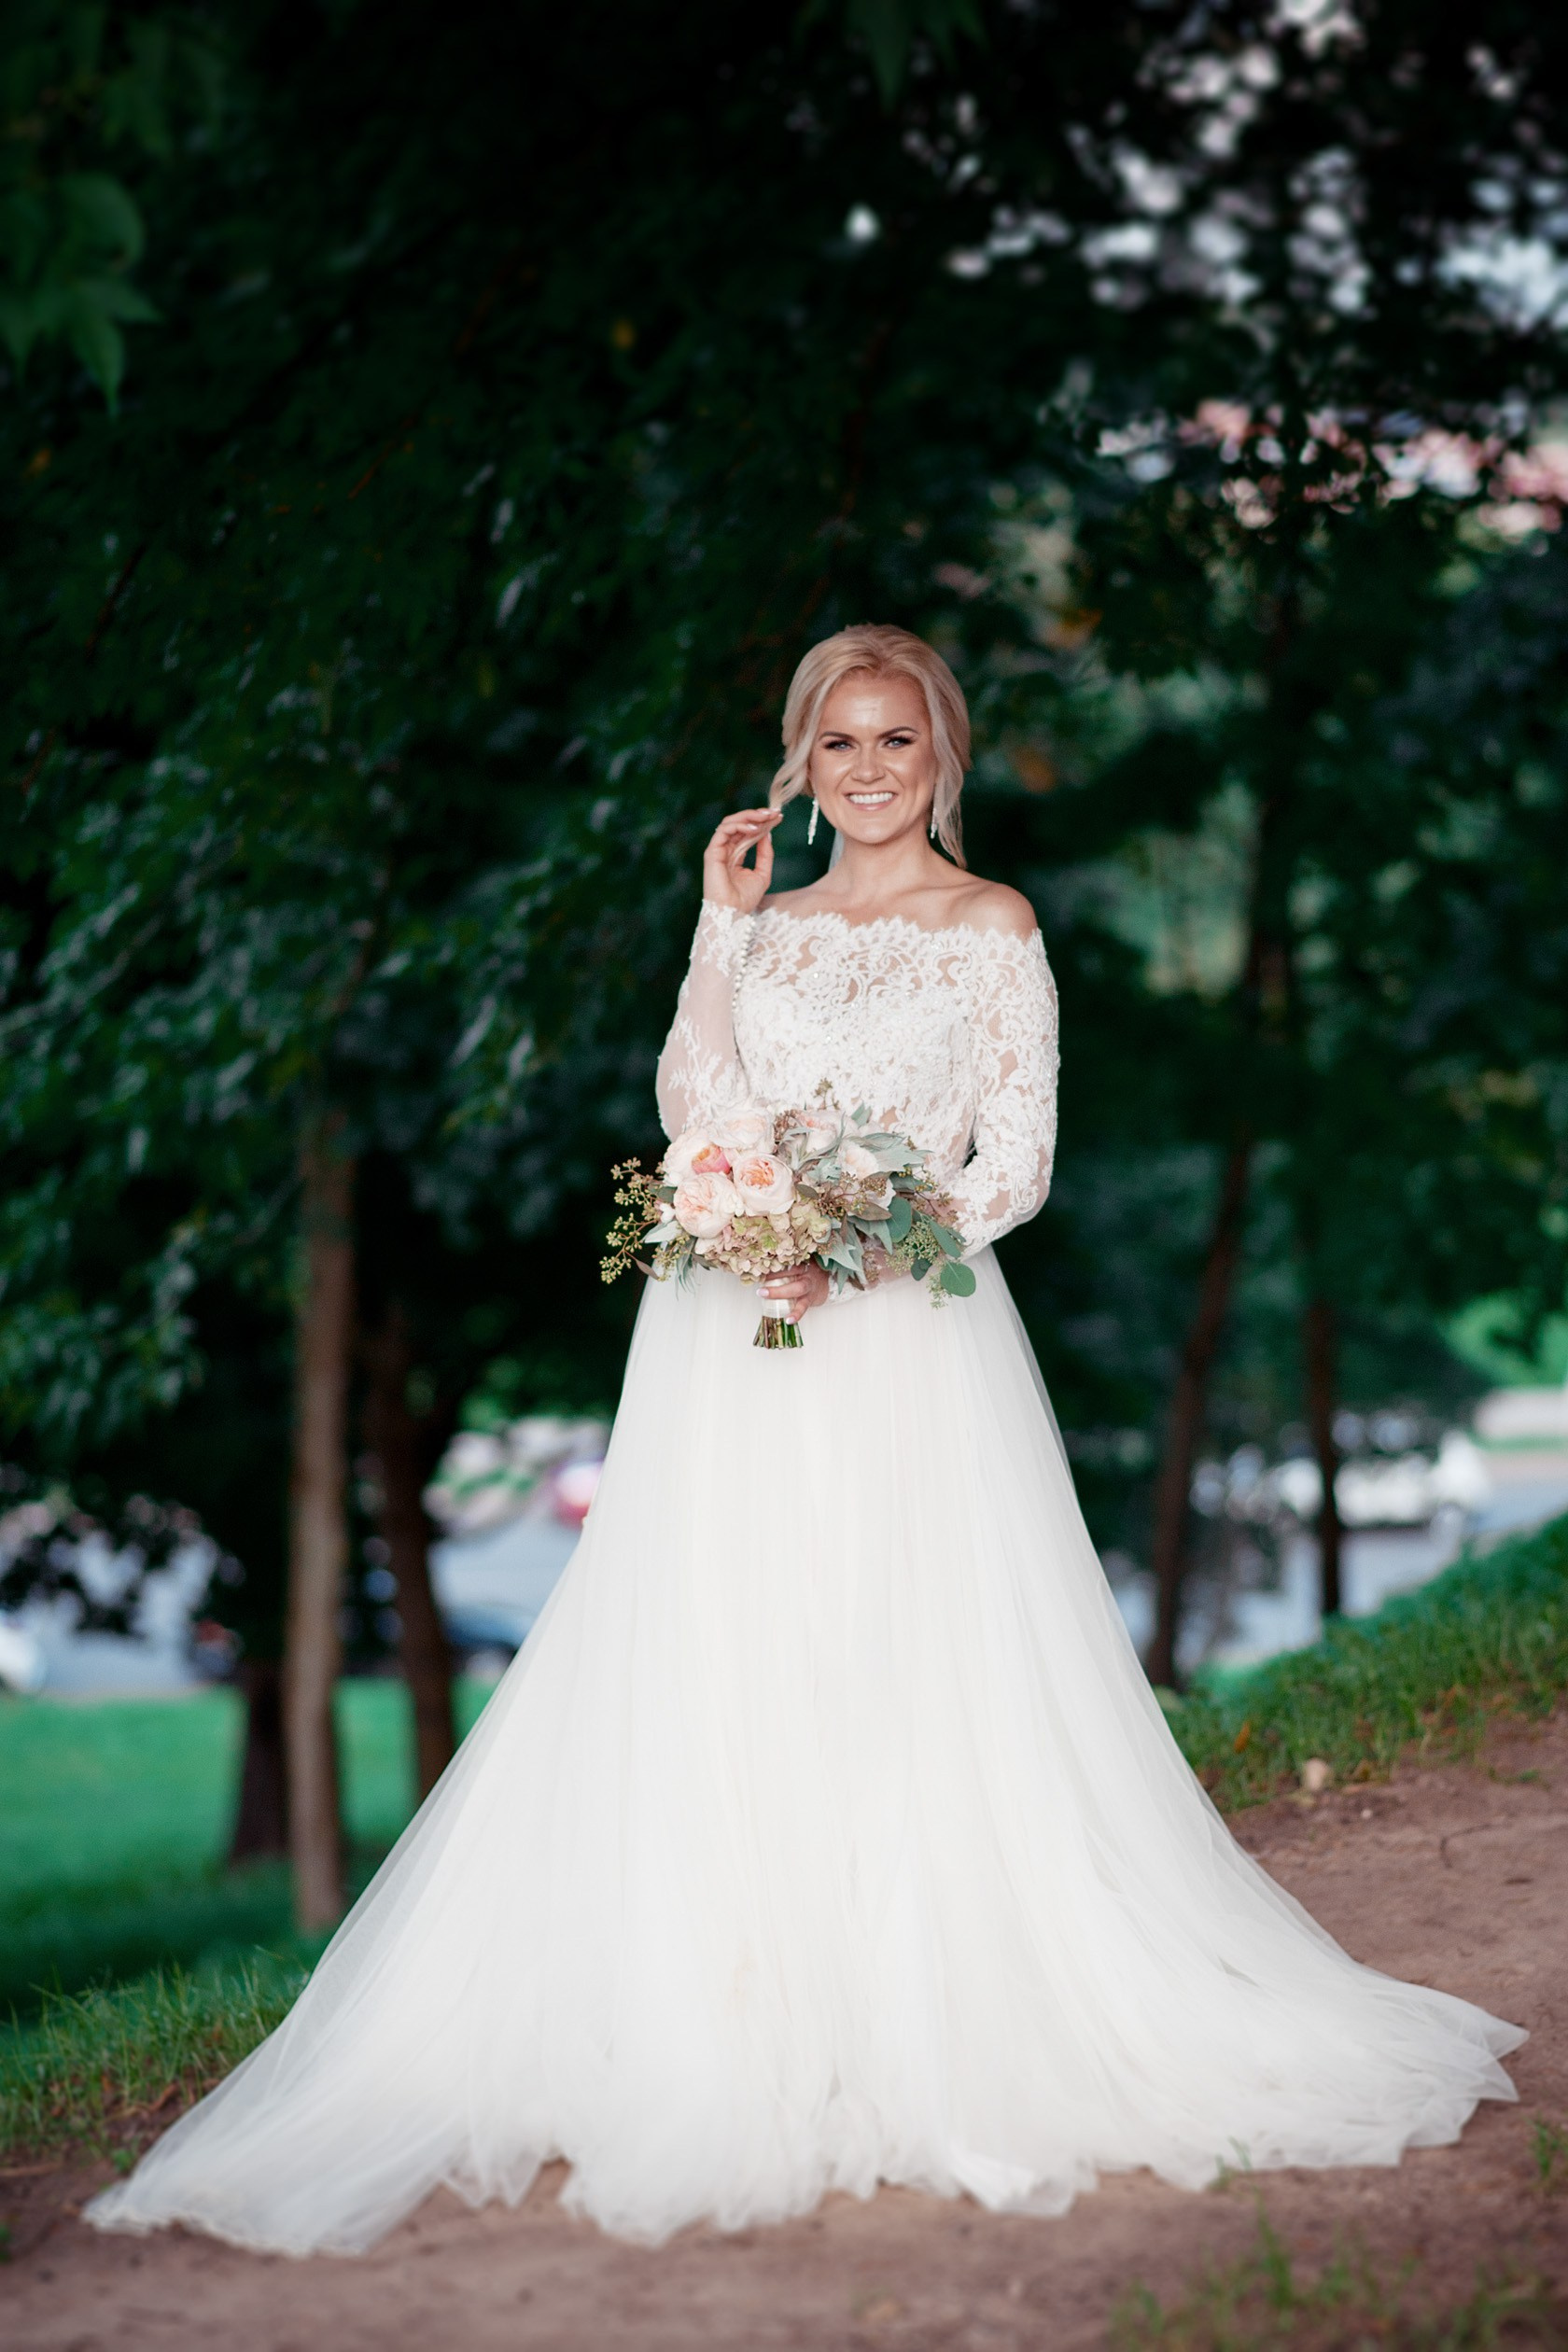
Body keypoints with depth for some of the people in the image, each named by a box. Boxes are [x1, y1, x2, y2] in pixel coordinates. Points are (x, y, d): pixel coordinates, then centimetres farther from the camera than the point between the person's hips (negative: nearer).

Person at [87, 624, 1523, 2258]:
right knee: (727, 1681, -2)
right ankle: (741, 2042, 3)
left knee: (911, 1683, -6)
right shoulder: (767, 924, 17)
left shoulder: (992, 927, 6)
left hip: (908, 1341, -3)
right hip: (737, 1349, 3)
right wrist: (722, 928, 4)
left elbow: (1018, 1162, -1)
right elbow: (694, 1119, 6)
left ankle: (929, 2042, 1)